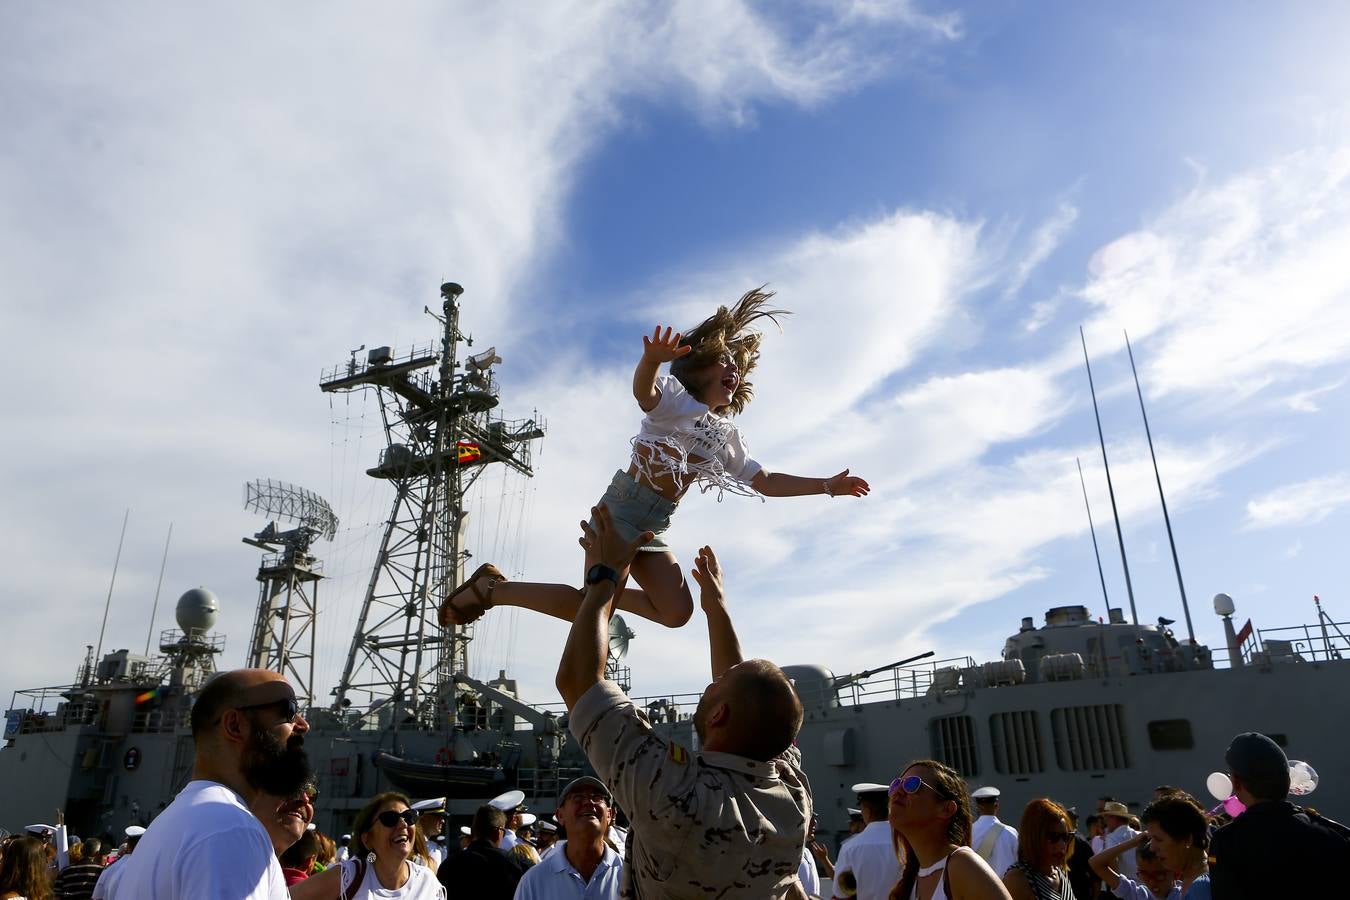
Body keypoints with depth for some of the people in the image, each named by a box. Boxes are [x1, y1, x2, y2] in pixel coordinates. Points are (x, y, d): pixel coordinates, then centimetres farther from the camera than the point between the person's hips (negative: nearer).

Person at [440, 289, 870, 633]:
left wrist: (827, 485, 16)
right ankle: (491, 588, -2)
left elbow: (766, 482, 23)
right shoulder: (677, 398, -3)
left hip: (654, 527, 7)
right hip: (623, 507, -7)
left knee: (676, 612, -10)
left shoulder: (727, 435, 20)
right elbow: (644, 392, -26)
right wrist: (652, 360, -50)